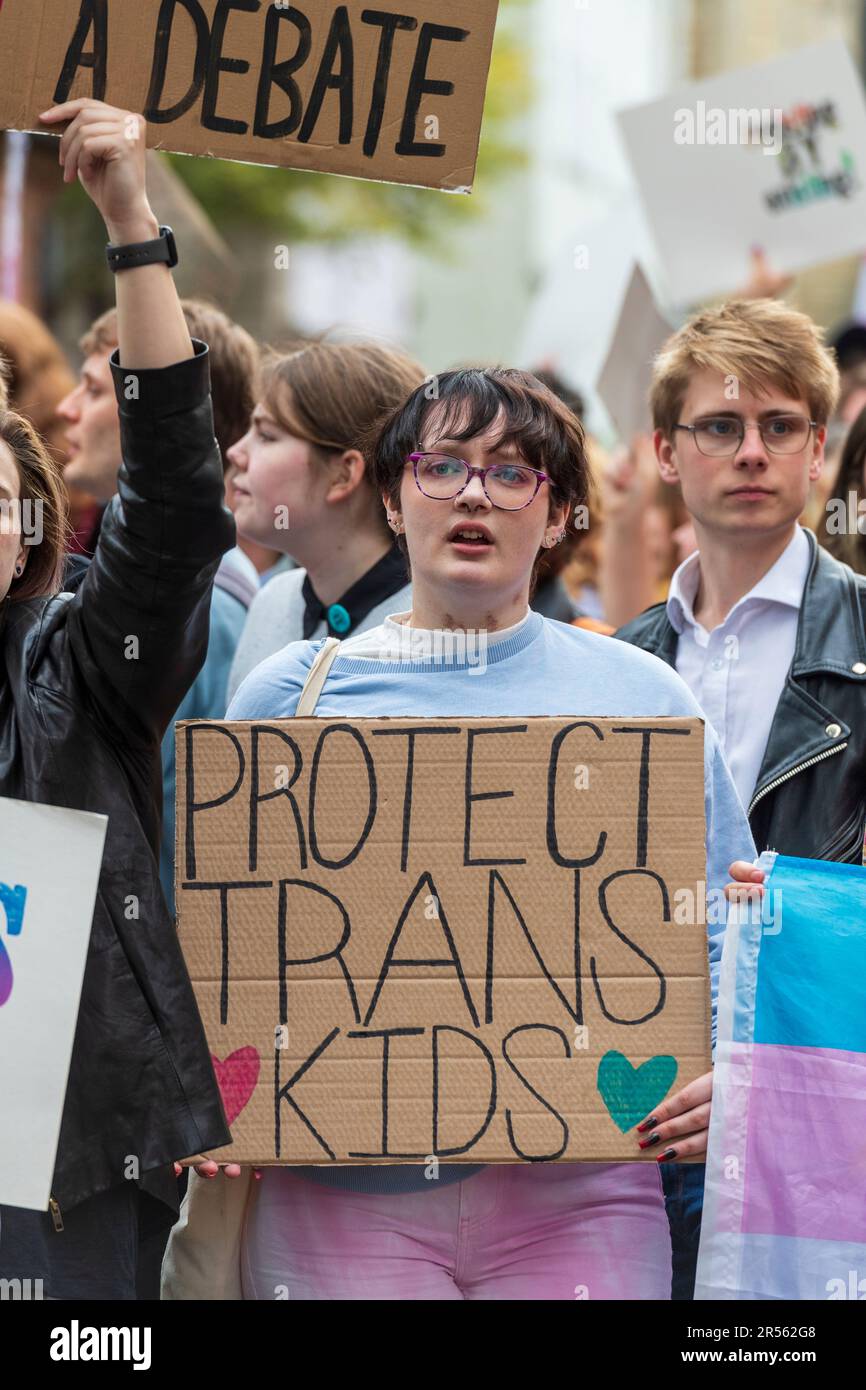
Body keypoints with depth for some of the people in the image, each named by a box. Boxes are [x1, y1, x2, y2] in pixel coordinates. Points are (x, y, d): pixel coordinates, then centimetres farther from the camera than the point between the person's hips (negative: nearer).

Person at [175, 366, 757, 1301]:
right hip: (340, 1192, 0)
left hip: (573, 1186, 0)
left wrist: (720, 1075, -9)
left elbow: (723, 936, 10)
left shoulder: (639, 698, 10)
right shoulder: (289, 694, 10)